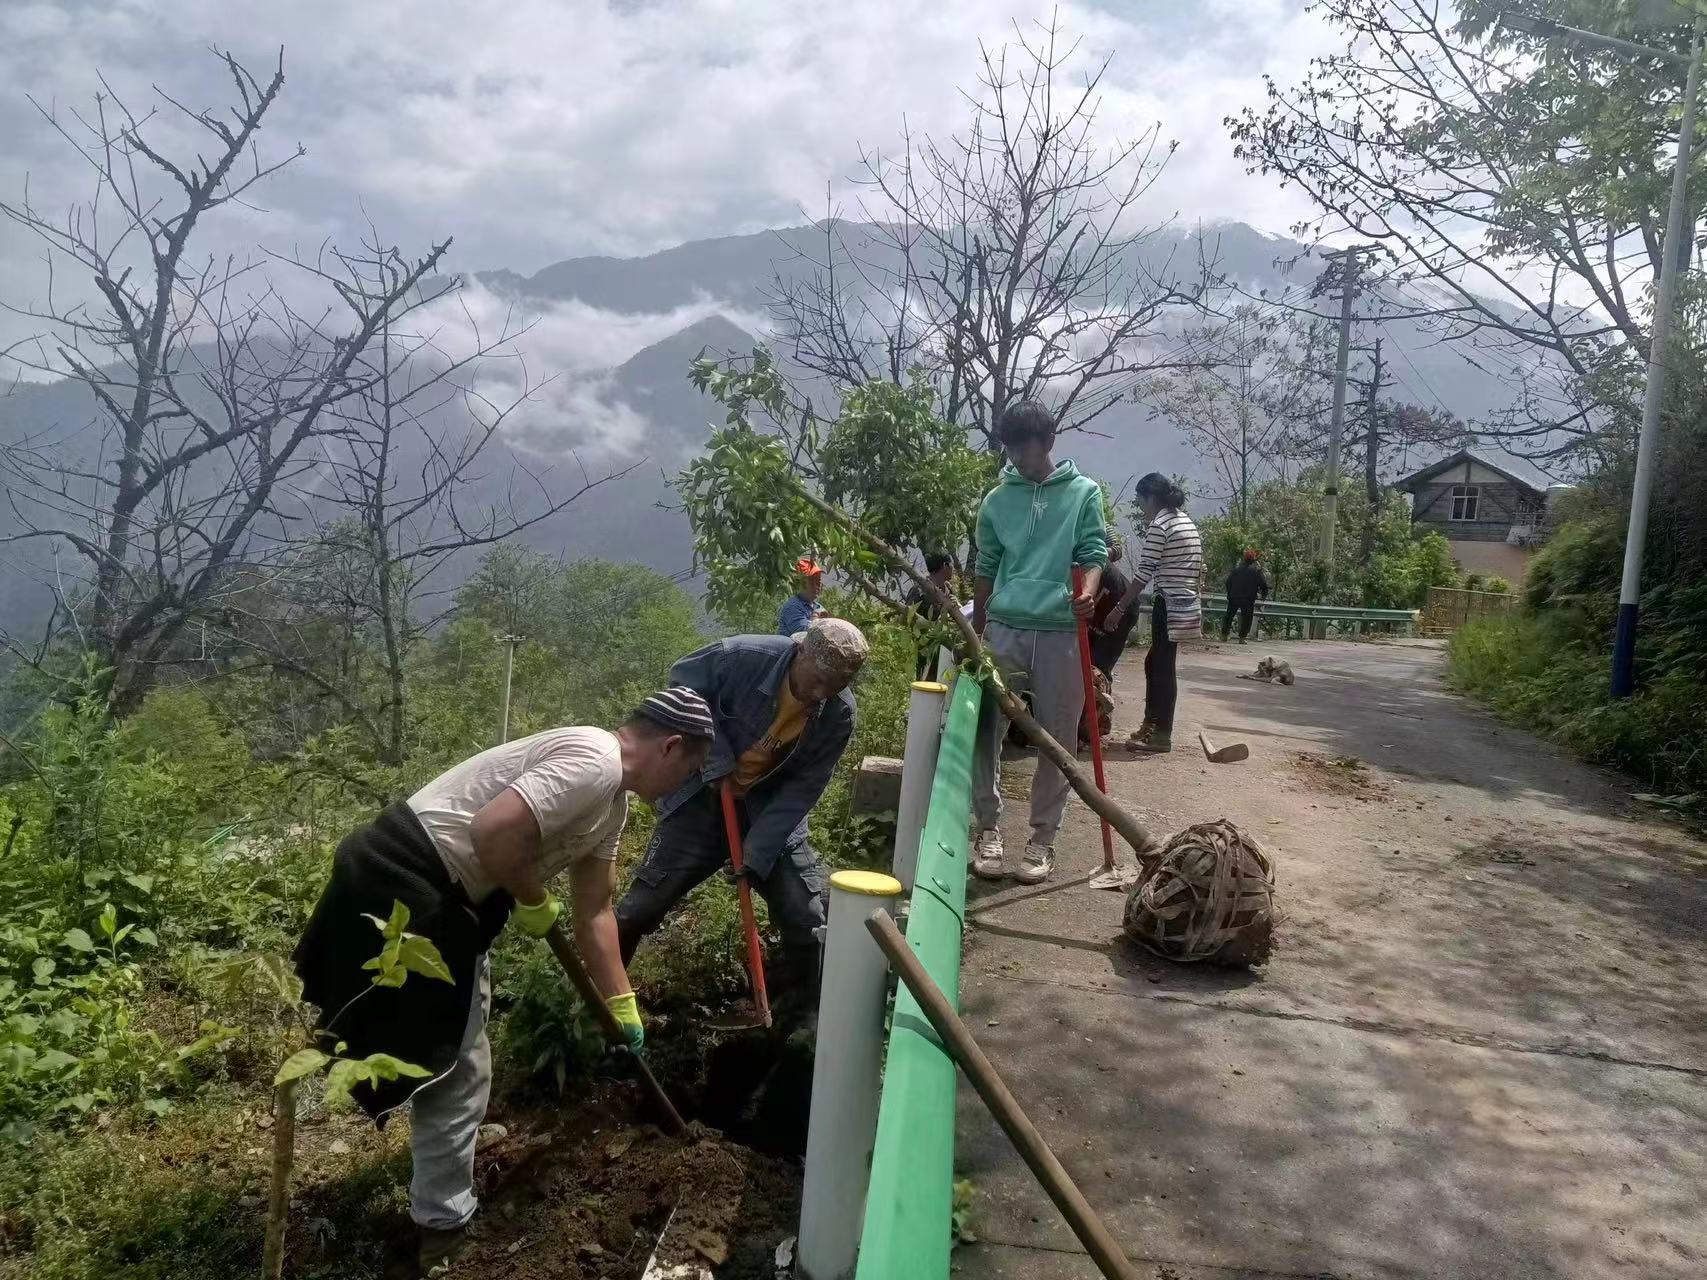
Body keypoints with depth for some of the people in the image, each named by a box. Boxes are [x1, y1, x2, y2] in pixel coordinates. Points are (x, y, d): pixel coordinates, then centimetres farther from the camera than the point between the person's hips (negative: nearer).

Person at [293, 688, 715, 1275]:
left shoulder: (612, 801, 12)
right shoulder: (595, 763, -21)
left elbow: (594, 911, 20)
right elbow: (493, 832, -32)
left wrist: (622, 1004, 24)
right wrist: (534, 903, -14)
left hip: (437, 888, 11)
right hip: (401, 881, -11)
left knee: (459, 1034, 31)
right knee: (453, 1059, 1)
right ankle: (444, 1227, 17)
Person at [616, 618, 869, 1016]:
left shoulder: (839, 714, -20)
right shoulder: (741, 656, -28)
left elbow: (804, 787, -15)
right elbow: (682, 682, -11)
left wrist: (756, 853, -22)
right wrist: (717, 758, -18)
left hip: (771, 808, 2)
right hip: (703, 795, -1)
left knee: (807, 914, -3)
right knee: (644, 902, 3)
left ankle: (816, 1012, 19)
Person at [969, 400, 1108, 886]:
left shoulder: (1083, 492, 6)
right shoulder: (996, 500, 11)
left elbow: (1094, 551, -2)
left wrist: (1087, 591, -23)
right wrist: (975, 634, 17)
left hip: (1062, 632, -1)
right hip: (1004, 629, 2)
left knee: (1057, 739, 3)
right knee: (982, 729, -2)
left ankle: (1043, 839, 14)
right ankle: (989, 827, 12)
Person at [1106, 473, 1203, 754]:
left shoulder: (1158, 526, -12)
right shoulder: (1186, 520, 15)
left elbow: (1143, 574, -15)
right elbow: (1198, 568, 17)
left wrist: (1120, 609, -11)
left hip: (1170, 604, -9)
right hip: (1187, 602, 9)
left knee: (1163, 667, -3)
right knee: (1155, 662, 17)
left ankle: (1161, 735, 3)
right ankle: (1151, 724, 25)